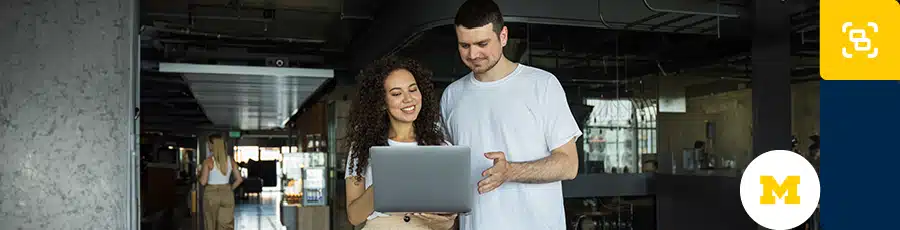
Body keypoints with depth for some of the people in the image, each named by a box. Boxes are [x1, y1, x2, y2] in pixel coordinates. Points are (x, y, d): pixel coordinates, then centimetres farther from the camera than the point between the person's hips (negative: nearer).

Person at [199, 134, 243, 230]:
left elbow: (203, 182, -13)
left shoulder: (208, 161, -12)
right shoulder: (230, 160, 0)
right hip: (227, 195, 3)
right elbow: (239, 179, 1)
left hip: (211, 195, -3)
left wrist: (199, 175, 8)